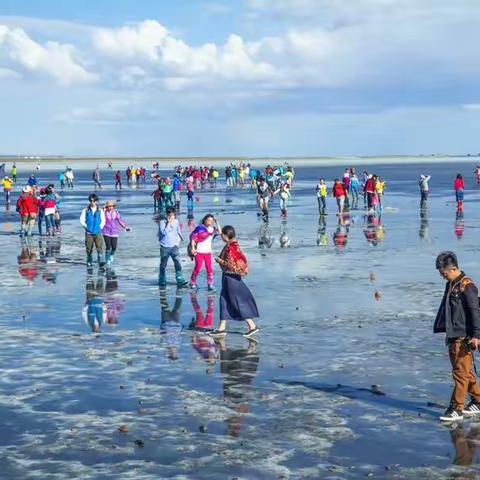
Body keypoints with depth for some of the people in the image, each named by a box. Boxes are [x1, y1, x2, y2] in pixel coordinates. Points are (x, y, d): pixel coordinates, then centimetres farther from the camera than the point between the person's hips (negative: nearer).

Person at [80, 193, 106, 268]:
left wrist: (100, 227, -3)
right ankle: (89, 262, 19)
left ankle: (101, 262, -20)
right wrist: (86, 227, -3)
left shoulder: (100, 210, 7)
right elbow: (81, 220, 4)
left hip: (98, 233, 0)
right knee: (89, 248, 5)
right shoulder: (86, 210, 5)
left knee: (100, 247, -13)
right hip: (89, 233, 0)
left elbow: (103, 221, 8)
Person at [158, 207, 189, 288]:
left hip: (174, 246, 2)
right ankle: (162, 281, 20)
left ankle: (180, 281, -12)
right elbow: (164, 232, -23)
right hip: (164, 247, -2)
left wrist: (178, 240, 8)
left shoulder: (176, 221, 5)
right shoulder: (162, 222, -8)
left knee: (177, 263, -10)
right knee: (163, 265, 7)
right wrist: (168, 223, -22)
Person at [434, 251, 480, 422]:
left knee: (461, 373, -5)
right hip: (453, 336, 9)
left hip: (463, 337, -9)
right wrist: (448, 334, 25)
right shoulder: (450, 285, 14)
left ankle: (456, 409, -3)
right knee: (465, 372, 16)